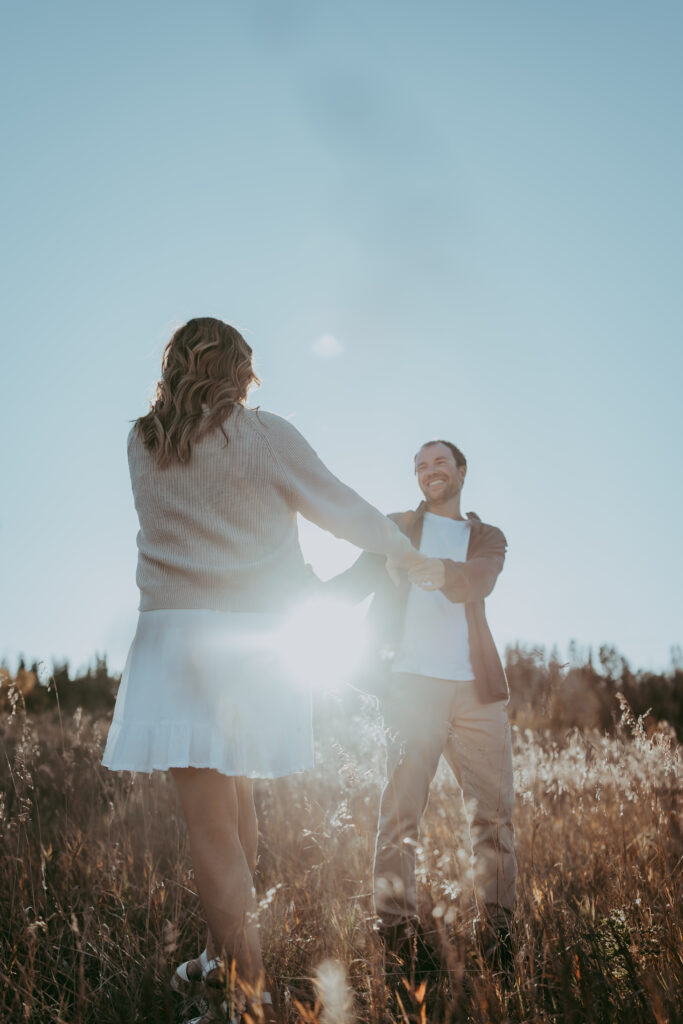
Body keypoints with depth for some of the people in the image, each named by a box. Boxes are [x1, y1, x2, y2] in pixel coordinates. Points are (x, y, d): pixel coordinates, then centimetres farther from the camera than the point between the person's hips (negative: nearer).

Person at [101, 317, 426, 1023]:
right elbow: (341, 508, 7)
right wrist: (406, 552, 23)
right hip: (256, 635, 1)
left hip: (178, 636, -1)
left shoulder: (142, 444, 7)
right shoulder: (266, 436, -1)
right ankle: (226, 958, 29)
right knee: (235, 796, 18)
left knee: (209, 819, -3)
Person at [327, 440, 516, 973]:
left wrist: (443, 572, -29)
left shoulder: (488, 538, 16)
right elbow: (358, 580, 9)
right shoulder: (396, 529, 18)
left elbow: (480, 580, -6)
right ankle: (398, 929, 0)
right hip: (413, 685, -1)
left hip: (476, 690, 2)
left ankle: (496, 928, 11)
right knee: (401, 809, -7)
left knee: (494, 811, 1)